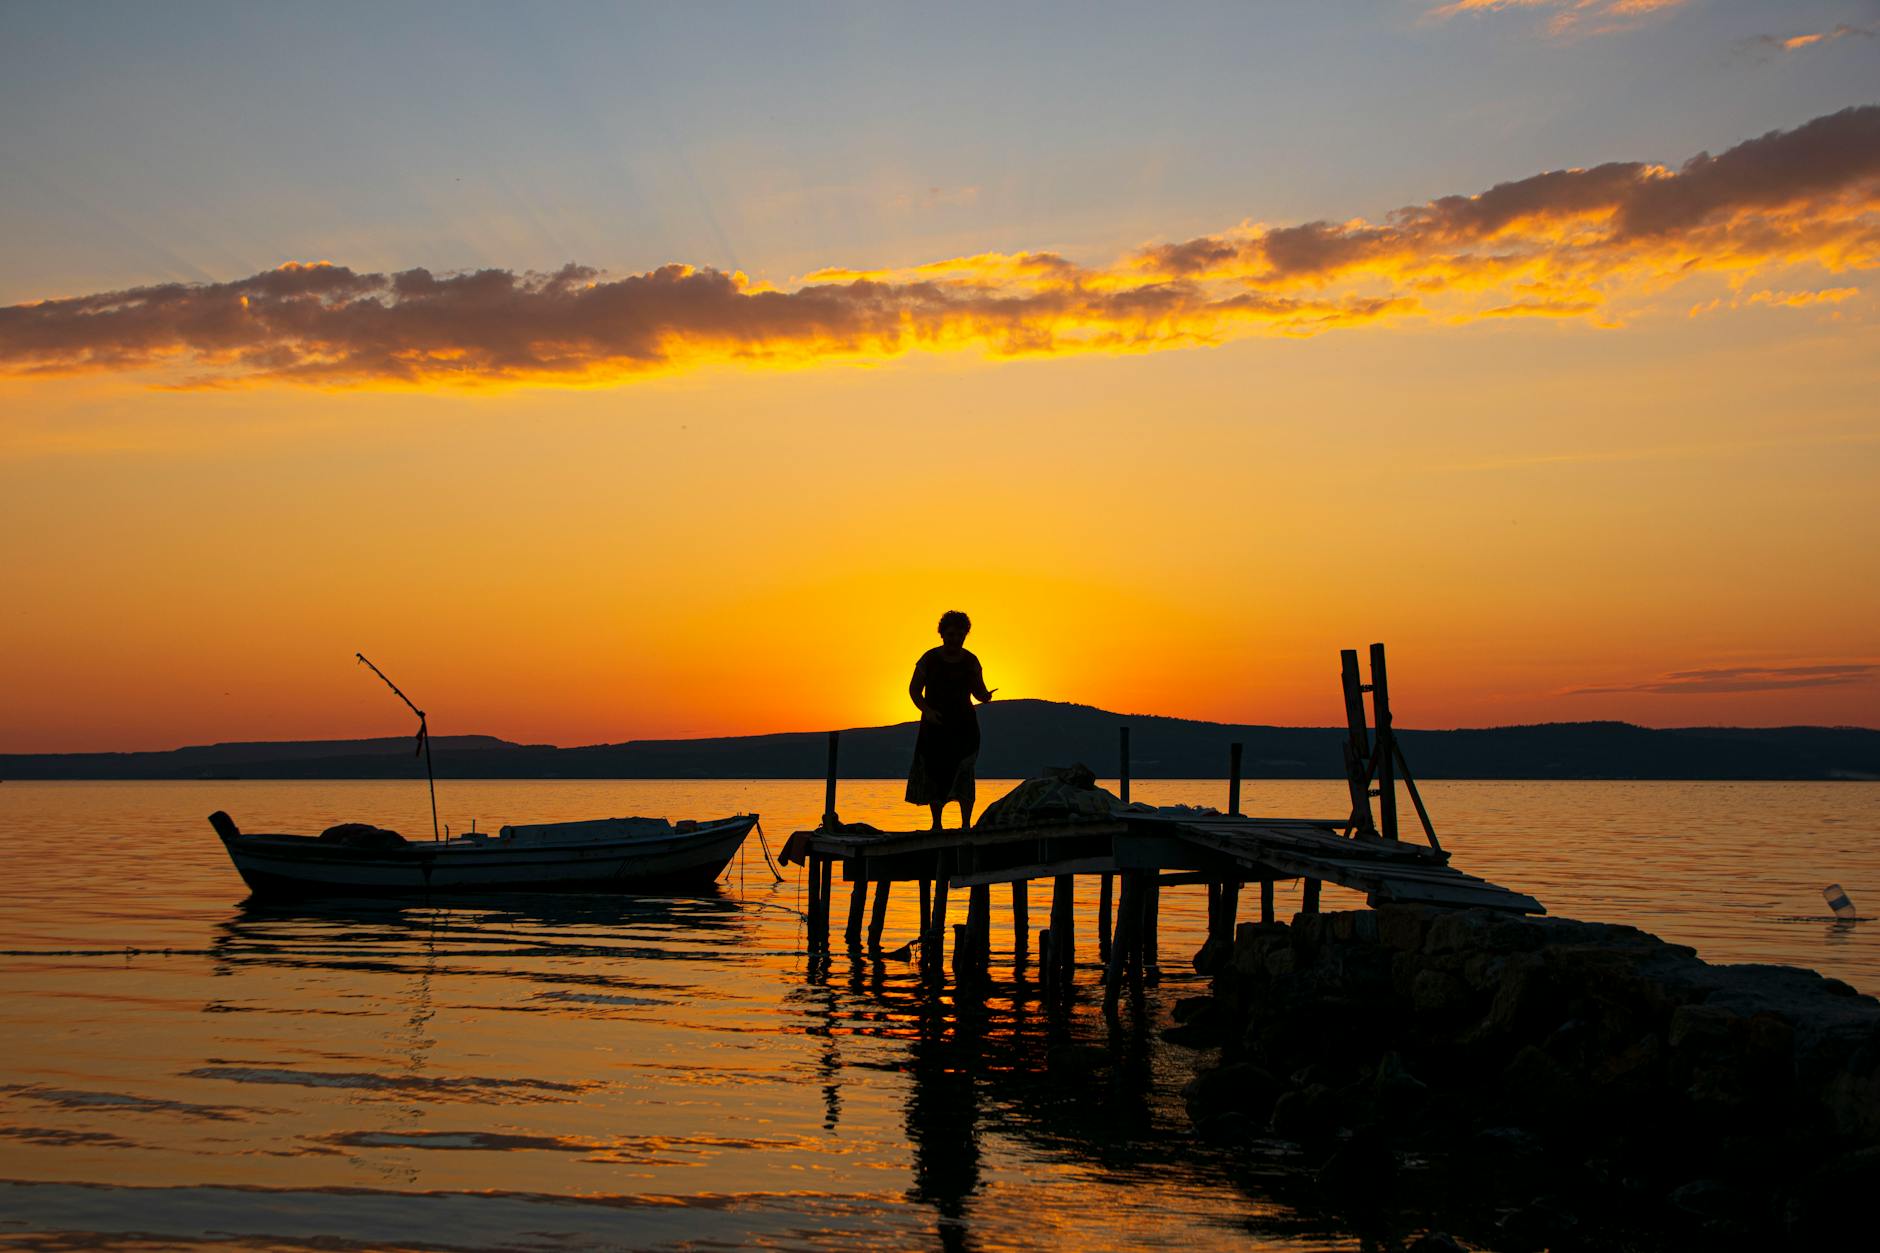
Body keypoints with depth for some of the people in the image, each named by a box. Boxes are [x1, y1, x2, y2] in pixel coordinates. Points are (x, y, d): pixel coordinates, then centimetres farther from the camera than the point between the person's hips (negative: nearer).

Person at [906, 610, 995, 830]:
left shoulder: (971, 662, 2)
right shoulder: (929, 659, -3)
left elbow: (979, 692, 9)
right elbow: (914, 690, 2)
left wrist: (986, 696, -15)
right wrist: (926, 710, -14)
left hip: (964, 725, 0)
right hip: (934, 724, 0)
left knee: (963, 773, -11)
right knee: (934, 774, 4)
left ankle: (966, 824, -12)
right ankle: (936, 823, 16)